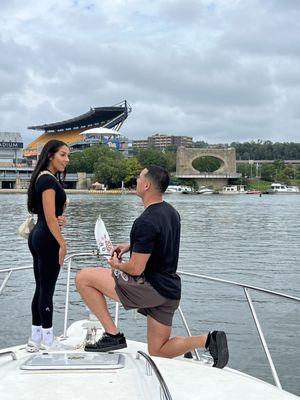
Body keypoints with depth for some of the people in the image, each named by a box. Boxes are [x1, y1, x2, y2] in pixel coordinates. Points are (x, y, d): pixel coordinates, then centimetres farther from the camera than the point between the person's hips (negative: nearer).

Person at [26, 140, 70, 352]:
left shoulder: (42, 178, 15)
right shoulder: (49, 180, -15)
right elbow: (50, 218, -19)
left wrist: (60, 219, 2)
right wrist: (62, 243, -16)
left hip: (37, 236, 10)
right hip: (48, 239, -10)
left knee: (41, 289, 13)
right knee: (47, 291, -2)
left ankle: (35, 340, 21)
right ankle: (48, 341, 7)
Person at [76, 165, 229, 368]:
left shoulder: (146, 222, -21)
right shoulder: (172, 212, 8)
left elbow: (136, 269, -20)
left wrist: (117, 264, 1)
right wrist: (130, 246, 17)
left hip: (151, 288, -9)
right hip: (171, 290, 9)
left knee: (84, 278, -6)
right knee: (157, 351, 19)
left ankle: (113, 334, -3)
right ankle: (209, 339, 1)